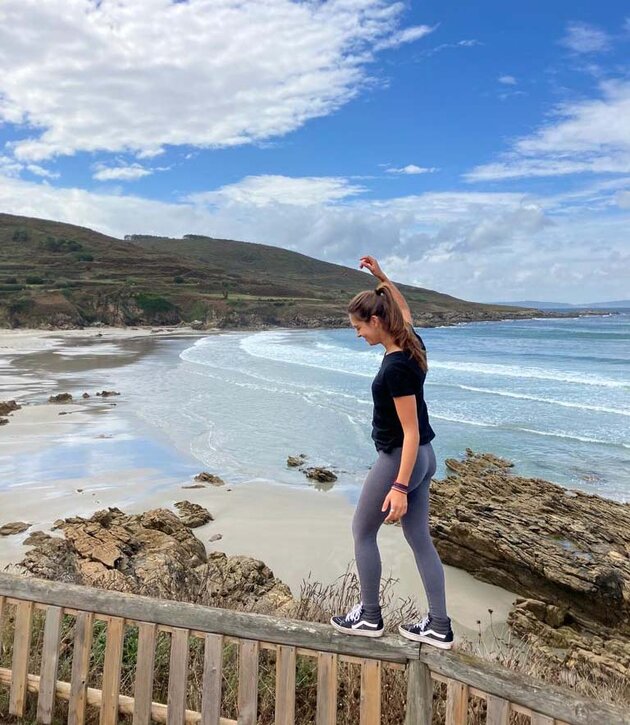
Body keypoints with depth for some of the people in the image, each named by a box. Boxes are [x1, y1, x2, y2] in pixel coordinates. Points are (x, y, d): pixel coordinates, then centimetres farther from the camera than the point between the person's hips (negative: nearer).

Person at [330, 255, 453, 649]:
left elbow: (411, 431, -25)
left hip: (400, 460, -9)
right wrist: (382, 277, 23)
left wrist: (399, 487, -25)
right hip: (423, 458, 9)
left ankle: (369, 617, 23)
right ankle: (439, 627, 23)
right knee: (420, 539, 14)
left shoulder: (396, 367, -25)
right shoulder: (411, 341, 1)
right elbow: (404, 309, 26)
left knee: (363, 533, 10)